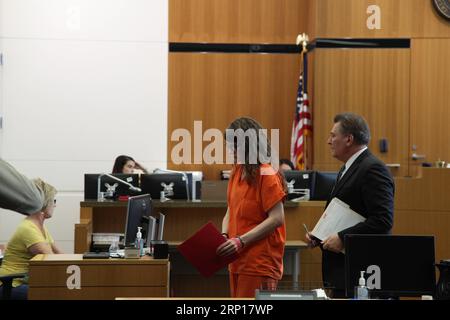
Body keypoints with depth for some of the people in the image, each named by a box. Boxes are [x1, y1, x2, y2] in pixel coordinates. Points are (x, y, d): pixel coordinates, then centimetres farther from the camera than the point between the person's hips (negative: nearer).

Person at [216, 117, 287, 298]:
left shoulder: (266, 176, -11)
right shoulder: (237, 172, 11)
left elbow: (276, 218, -15)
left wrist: (241, 241, -19)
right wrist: (224, 235, -2)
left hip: (260, 262, -8)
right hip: (238, 261, 8)